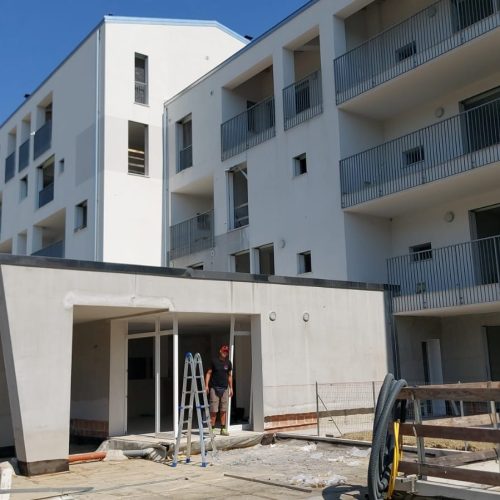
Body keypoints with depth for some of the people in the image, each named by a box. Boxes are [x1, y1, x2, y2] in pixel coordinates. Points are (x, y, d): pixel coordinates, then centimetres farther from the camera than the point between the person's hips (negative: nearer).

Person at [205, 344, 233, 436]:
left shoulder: (228, 363, 10)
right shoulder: (214, 361, -1)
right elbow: (208, 373, -1)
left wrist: (231, 388, 13)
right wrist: (206, 385, -9)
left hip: (225, 388, 4)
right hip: (214, 388, -4)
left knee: (224, 410, 6)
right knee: (213, 410, -4)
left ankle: (223, 429, 13)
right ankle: (212, 428, 3)